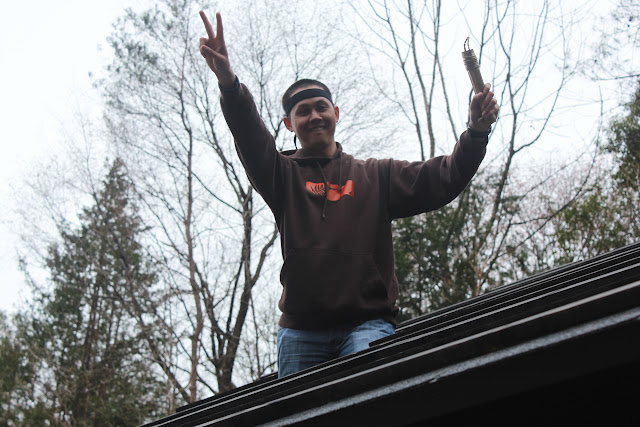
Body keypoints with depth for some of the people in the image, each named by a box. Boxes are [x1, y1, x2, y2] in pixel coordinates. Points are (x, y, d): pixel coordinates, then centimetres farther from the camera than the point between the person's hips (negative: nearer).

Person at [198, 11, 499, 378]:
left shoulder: (375, 176, 18)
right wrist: (230, 86, -27)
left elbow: (440, 181, 8)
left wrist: (476, 134, -10)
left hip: (368, 324, 0)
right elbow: (252, 141, -7)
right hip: (301, 331, 1)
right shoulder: (285, 175, 14)